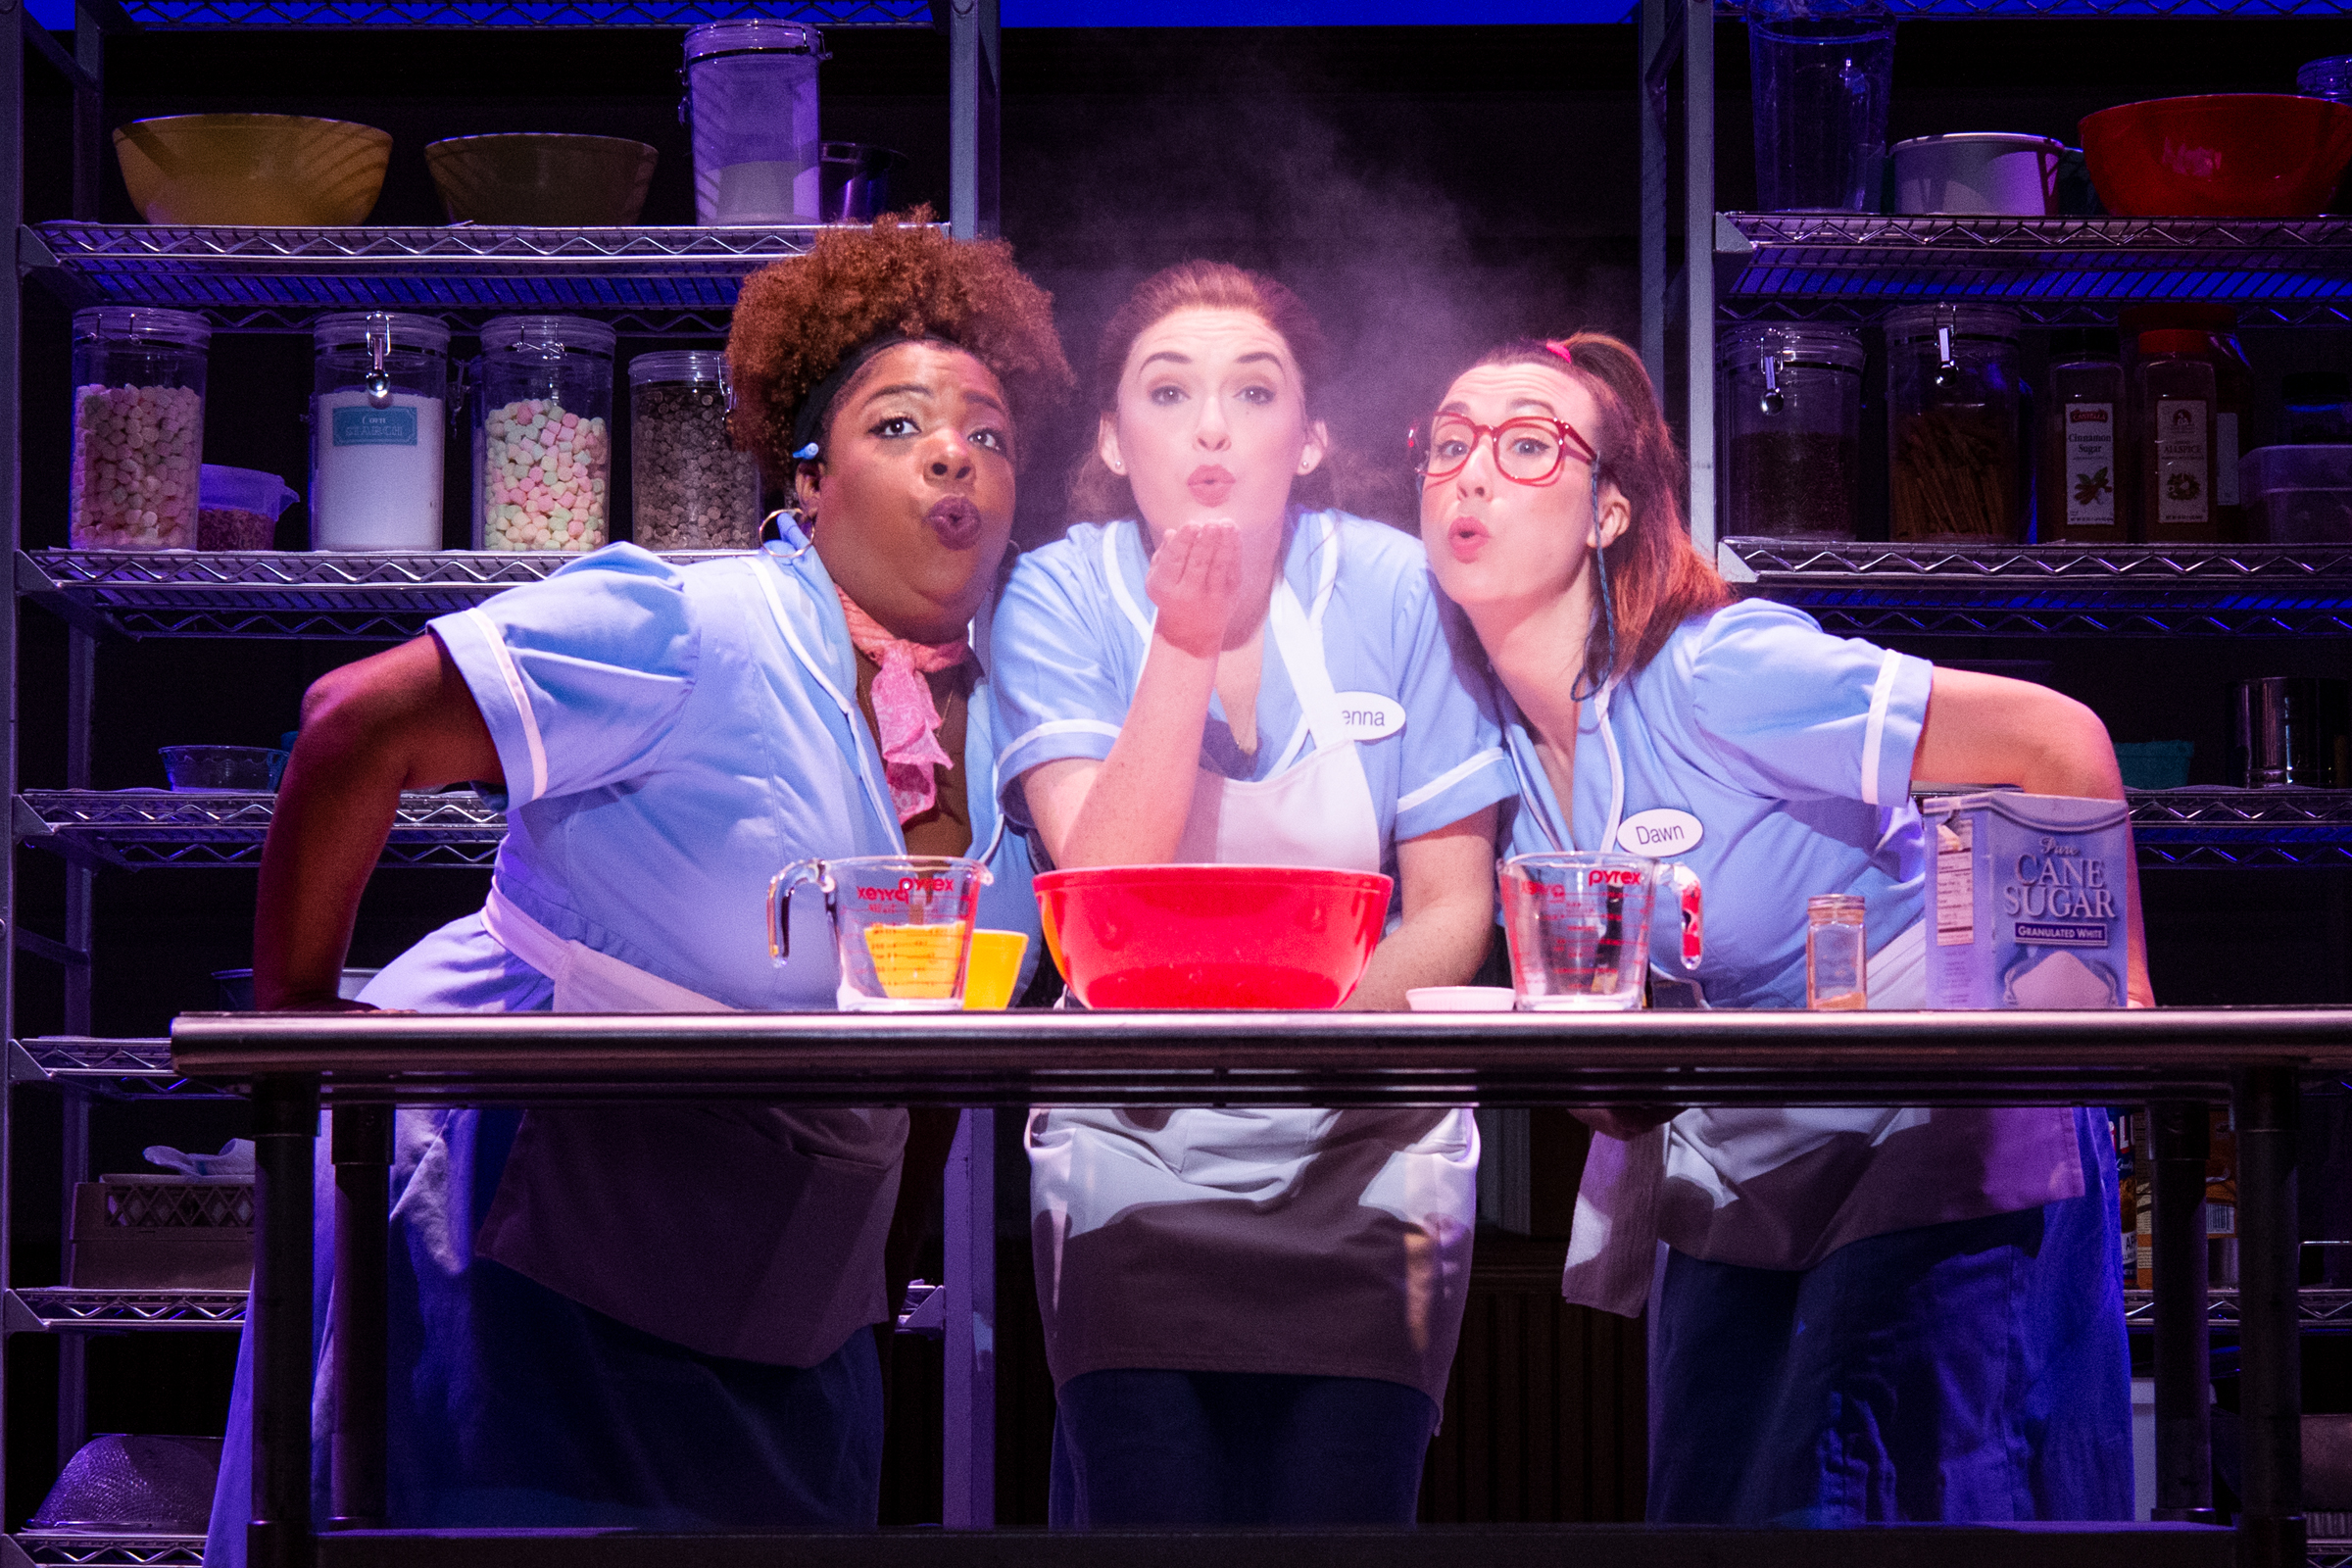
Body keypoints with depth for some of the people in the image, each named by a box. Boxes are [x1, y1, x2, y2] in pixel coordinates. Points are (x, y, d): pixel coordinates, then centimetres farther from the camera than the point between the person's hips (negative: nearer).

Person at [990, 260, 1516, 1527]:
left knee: (1336, 1513, -6)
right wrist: (1184, 646, -22)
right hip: (1136, 1150, 0)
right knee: (1150, 1511, -10)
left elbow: (1452, 905, -2)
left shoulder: (1390, 590, -3)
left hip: (1364, 1149, 1)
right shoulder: (1064, 596, -5)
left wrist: (1345, 1018, -22)